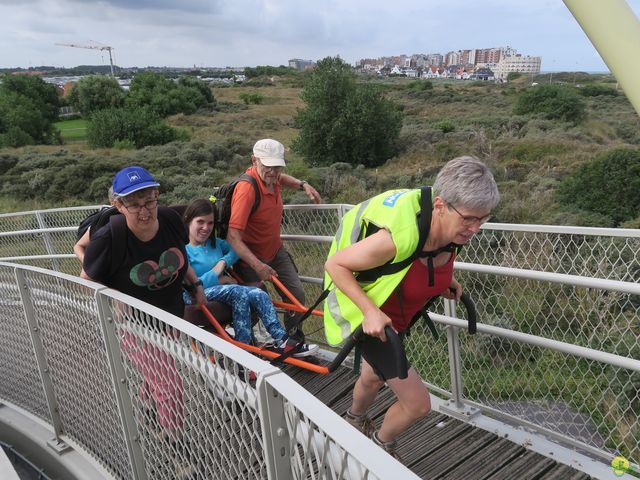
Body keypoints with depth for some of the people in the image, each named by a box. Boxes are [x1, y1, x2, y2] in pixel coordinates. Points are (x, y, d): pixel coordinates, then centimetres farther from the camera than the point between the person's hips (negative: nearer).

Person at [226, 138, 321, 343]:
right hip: (252, 257, -7)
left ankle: (296, 341, 29)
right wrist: (257, 265, -44)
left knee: (297, 295, 8)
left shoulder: (271, 177, -7)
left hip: (276, 251, 8)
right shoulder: (247, 189, -30)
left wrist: (303, 185, 7)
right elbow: (233, 237, -35)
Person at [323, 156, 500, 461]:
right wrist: (370, 311, -33)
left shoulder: (451, 227, -16)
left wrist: (446, 281, -2)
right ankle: (382, 445, 28)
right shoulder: (398, 237, -40)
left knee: (374, 377, 32)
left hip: (398, 315, 8)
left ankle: (354, 420, 65)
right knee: (417, 403, -6)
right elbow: (335, 264, -28)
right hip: (369, 318, -7)